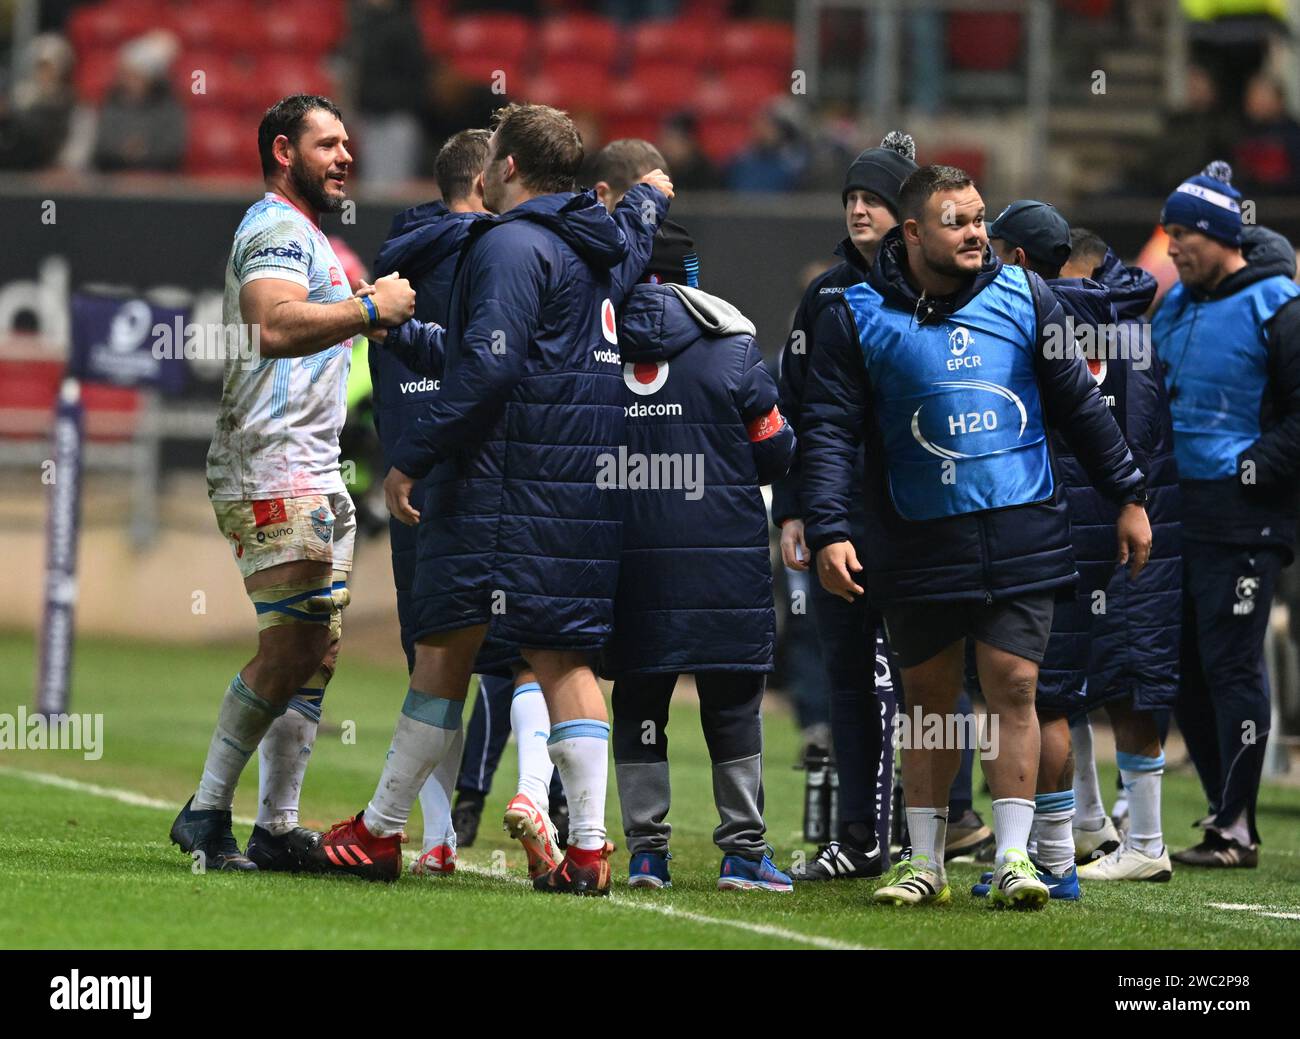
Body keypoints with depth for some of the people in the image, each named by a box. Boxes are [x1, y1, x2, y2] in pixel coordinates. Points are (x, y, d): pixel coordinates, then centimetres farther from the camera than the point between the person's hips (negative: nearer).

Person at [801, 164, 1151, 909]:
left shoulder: (1023, 297, 3)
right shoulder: (860, 317, -2)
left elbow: (1079, 403, 11)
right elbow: (830, 430, -3)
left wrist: (1129, 496, 13)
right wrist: (829, 530, -13)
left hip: (1022, 533, 0)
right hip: (920, 541, 0)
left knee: (1013, 686, -6)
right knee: (930, 699, 8)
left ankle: (1014, 856, -3)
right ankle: (925, 861, 17)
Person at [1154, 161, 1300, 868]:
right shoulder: (1174, 307, 14)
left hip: (1243, 521, -8)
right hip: (1178, 512, 8)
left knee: (1231, 665, -7)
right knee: (1184, 668, 8)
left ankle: (1237, 828, -3)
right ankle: (1222, 809, 17)